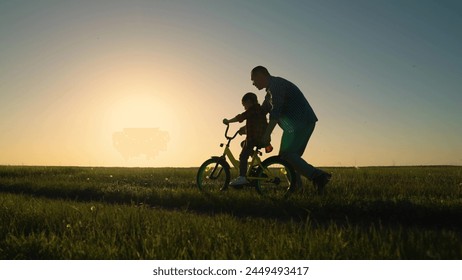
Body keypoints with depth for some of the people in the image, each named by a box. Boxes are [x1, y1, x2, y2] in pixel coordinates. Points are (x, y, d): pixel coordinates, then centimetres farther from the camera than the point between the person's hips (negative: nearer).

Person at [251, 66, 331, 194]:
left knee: (287, 154, -16)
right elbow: (261, 111, 29)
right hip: (305, 123, 10)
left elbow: (275, 112, -21)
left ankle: (318, 176, -25)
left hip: (300, 123, -10)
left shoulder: (275, 85, -9)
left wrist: (266, 135, -22)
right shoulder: (271, 89, 24)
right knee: (291, 155, 10)